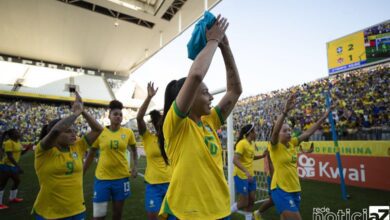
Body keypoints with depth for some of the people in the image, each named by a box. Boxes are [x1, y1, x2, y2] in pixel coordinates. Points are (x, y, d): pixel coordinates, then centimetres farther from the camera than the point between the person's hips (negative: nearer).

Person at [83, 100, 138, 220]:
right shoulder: (100, 132, -5)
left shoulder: (128, 132, -4)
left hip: (121, 177, 1)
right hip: (102, 177, -1)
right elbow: (90, 155, 5)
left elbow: (134, 150, 12)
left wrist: (135, 167, 1)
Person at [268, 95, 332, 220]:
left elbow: (308, 133, 8)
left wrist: (323, 117, 5)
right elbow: (275, 131, -32)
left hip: (295, 189, 7)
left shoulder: (292, 143, 5)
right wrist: (285, 111, -43)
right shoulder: (275, 147, -13)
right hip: (281, 189, -7)